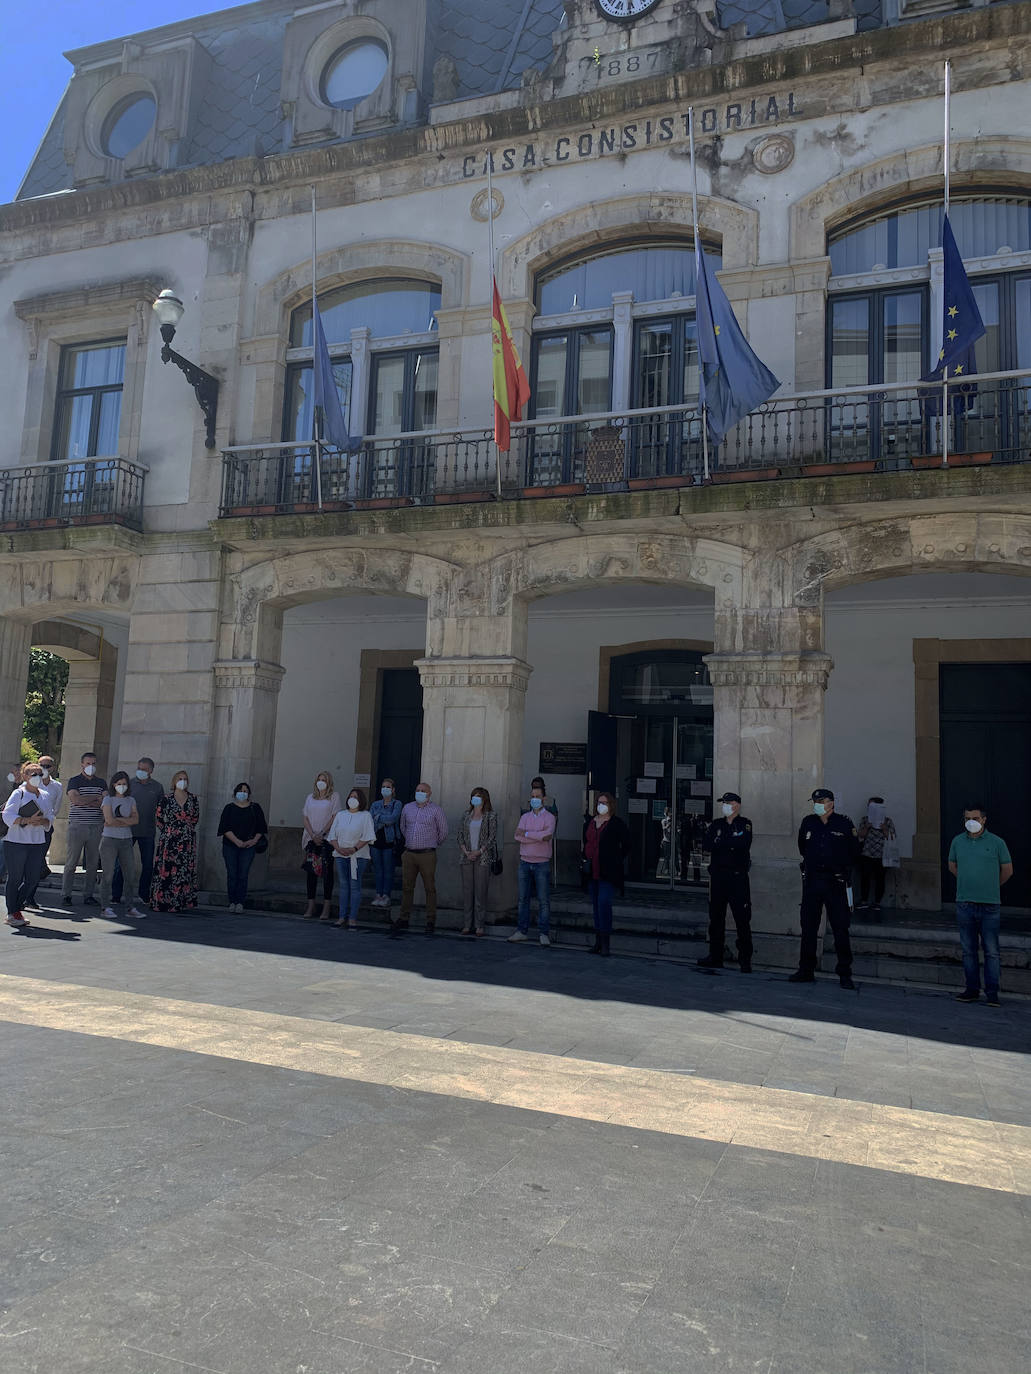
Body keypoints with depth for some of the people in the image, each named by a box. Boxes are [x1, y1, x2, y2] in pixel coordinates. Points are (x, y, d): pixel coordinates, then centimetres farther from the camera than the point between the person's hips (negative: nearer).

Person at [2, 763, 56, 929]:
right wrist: (28, 820, -24)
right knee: (15, 878, 2)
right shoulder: (18, 793, -4)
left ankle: (16, 908, 24)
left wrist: (42, 821, -6)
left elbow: (50, 818, 16)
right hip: (16, 842, -6)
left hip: (37, 843, 6)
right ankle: (12, 914, 13)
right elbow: (8, 815, -14)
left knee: (33, 879, 6)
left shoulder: (44, 796, 13)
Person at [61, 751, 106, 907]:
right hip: (77, 826, -3)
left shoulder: (101, 782, 12)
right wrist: (96, 798, -7)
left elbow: (106, 802, -2)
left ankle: (88, 895, 12)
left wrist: (84, 801, -9)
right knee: (71, 863, 1)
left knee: (93, 864, 5)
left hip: (96, 828, 3)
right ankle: (66, 895, 9)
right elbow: (75, 799, -15)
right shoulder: (74, 781, 2)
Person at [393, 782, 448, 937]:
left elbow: (443, 832, 5)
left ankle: (431, 921, 5)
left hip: (427, 855, -4)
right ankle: (403, 919, 16)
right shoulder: (407, 808, 11)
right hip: (409, 854, 4)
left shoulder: (436, 810, -2)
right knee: (407, 887, 8)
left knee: (429, 888, -1)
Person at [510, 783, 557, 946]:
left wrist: (526, 833, -12)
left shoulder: (549, 817, 1)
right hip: (525, 861, 4)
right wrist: (539, 837, -14)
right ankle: (522, 931, 14)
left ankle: (544, 933, 4)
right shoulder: (525, 816, 12)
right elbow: (518, 836, -4)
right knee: (523, 898, 7)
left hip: (542, 863, -4)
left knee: (543, 900, -2)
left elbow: (547, 834, -18)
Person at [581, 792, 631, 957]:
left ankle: (605, 942, -11)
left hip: (609, 872, -6)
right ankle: (598, 941, 17)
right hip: (592, 872, 6)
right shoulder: (589, 822, 12)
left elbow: (626, 846, 1)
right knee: (596, 905, 10)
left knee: (604, 902, -15)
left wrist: (617, 861, -2)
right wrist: (584, 859, 12)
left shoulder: (618, 824, -5)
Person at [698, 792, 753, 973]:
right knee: (716, 917, 9)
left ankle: (745, 960, 1)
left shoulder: (744, 824, 2)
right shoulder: (716, 824, 13)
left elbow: (744, 844, -17)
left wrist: (720, 842, -8)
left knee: (742, 919, -5)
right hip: (718, 876, 5)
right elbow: (707, 844, -2)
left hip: (738, 877, -4)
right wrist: (731, 843, -11)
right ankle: (715, 957, 18)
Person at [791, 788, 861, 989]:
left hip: (835, 882, -3)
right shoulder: (808, 823, 7)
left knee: (840, 928, -3)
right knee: (808, 927, 7)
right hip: (811, 881, 3)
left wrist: (844, 870, 10)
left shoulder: (844, 824, -2)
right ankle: (806, 971, 15)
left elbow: (854, 853, 9)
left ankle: (845, 974, 4)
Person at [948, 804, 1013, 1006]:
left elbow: (1007, 871, 8)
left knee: (991, 951, -3)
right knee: (968, 950, 9)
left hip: (989, 905, -3)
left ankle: (992, 993, 4)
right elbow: (952, 866, 22)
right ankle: (972, 990, 17)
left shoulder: (996, 843, -2)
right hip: (964, 904, 3)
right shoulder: (957, 841, 7)